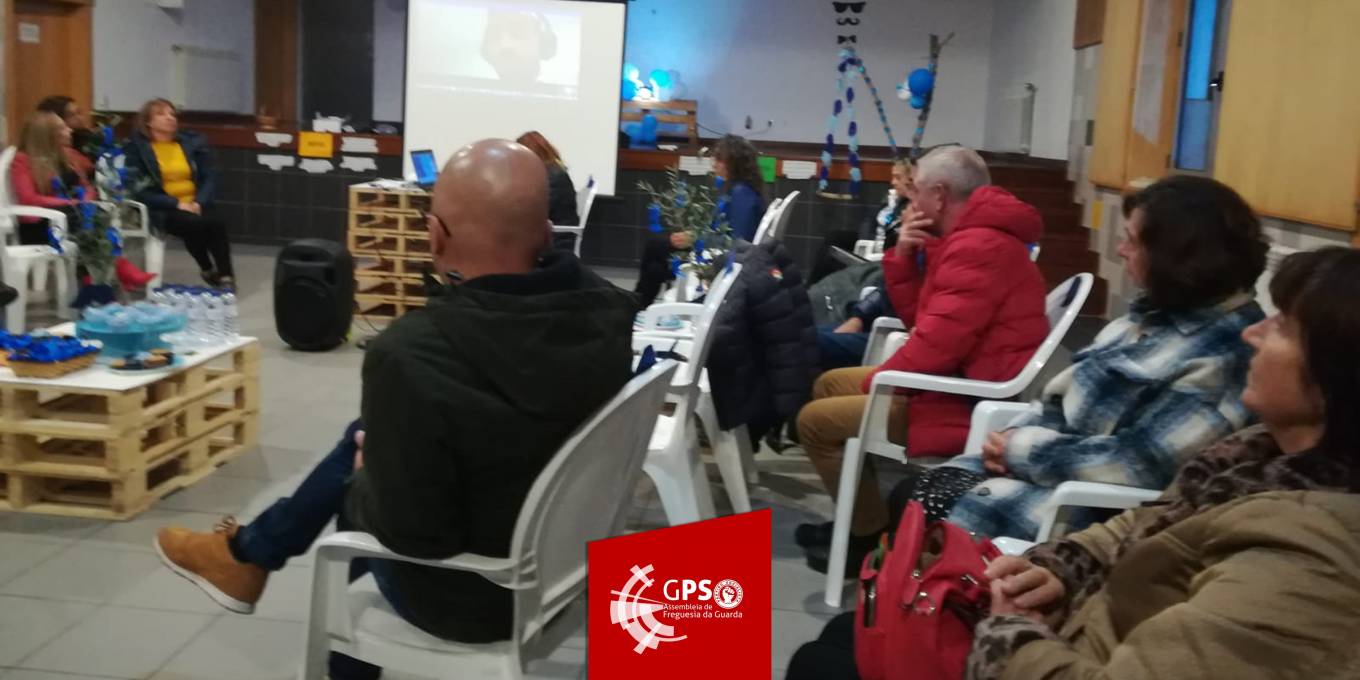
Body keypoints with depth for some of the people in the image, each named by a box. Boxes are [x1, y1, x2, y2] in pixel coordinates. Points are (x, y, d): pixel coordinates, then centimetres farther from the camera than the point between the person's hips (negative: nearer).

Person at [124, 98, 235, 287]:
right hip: (163, 210, -3)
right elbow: (140, 189, -6)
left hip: (195, 206, 3)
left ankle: (226, 275, -23)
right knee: (194, 223, -33)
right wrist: (177, 204, -16)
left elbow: (210, 177, 7)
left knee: (217, 223, -31)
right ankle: (208, 270, -9)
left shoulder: (193, 141, 12)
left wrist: (199, 203, -12)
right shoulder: (137, 147, 2)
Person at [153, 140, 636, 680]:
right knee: (365, 440, 22)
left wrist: (369, 473, -6)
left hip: (469, 594, -5)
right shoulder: (608, 309, -16)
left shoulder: (413, 355, -34)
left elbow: (409, 531, -24)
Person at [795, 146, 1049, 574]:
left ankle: (875, 538, 4)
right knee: (830, 385, 19)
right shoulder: (974, 238, 15)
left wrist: (875, 384, -12)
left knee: (815, 421, -10)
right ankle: (860, 520, 22)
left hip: (967, 402, -12)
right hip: (958, 380, 12)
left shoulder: (977, 248, -21)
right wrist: (903, 256, 2)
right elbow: (923, 319, 17)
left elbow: (938, 341, -27)